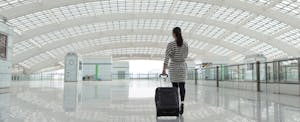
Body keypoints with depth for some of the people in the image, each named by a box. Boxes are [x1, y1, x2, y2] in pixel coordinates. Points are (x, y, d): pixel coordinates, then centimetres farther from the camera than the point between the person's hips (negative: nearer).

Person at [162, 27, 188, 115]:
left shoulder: (170, 44, -11)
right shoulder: (186, 44, 0)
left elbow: (166, 58, -15)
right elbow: (185, 56, 11)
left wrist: (164, 69, -12)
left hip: (173, 67, -2)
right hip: (182, 66, 2)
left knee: (175, 87, 10)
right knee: (182, 86, 4)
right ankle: (182, 103, -18)